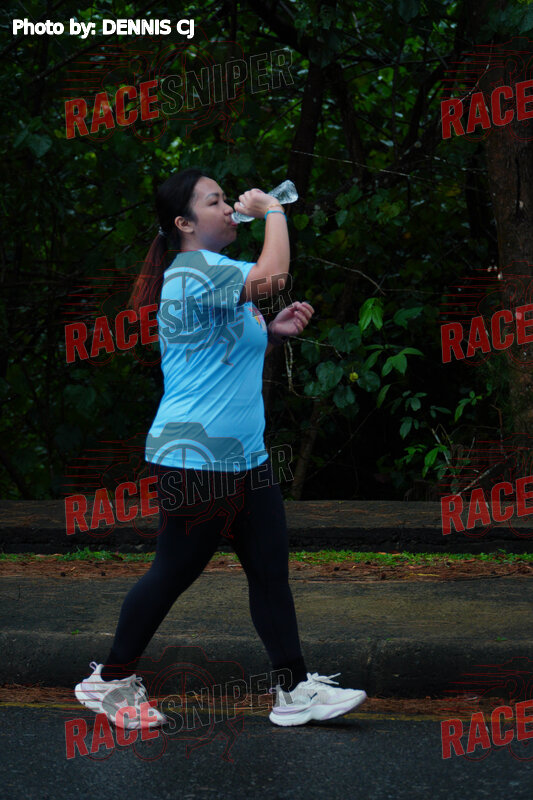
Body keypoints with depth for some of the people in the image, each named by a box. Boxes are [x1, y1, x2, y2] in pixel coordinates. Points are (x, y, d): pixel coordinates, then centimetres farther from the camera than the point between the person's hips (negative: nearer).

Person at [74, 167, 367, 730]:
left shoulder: (215, 275, 17)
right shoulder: (192, 271, -16)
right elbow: (271, 276, -31)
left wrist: (274, 333, 6)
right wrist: (272, 210, -14)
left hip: (244, 456, 10)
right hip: (194, 457, -10)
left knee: (271, 570, 7)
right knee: (172, 575, 2)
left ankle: (295, 690, 11)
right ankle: (109, 681, 18)